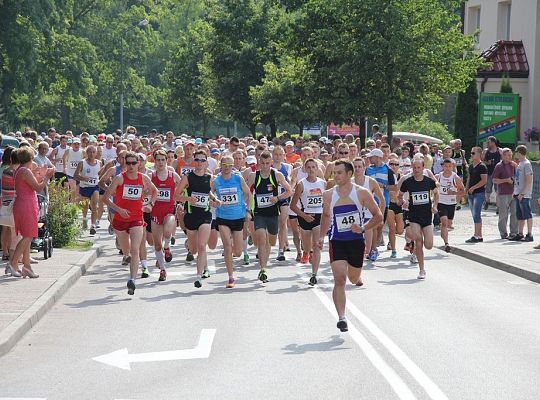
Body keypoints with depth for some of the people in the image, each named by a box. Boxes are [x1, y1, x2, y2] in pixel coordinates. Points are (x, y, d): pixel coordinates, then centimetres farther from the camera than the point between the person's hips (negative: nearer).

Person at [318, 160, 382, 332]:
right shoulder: (328, 195, -1)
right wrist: (321, 236, 6)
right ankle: (341, 317, -16)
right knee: (339, 279, -15)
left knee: (354, 279, 17)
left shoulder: (361, 193, -7)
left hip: (356, 241, 1)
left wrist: (363, 228, -15)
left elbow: (378, 216, -1)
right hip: (337, 241, 0)